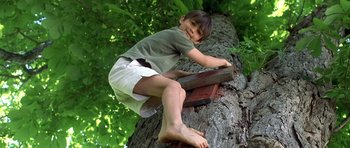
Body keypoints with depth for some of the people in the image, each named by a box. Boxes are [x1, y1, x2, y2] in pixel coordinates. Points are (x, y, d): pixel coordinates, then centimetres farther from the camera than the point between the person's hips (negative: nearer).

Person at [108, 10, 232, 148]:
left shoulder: (168, 35, 29)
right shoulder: (177, 34, 2)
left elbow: (158, 72, 31)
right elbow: (204, 61, 4)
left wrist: (186, 74, 29)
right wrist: (224, 61, 22)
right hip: (127, 69, -9)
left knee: (180, 93, -3)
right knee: (173, 86, -30)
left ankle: (167, 130, -30)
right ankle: (175, 126, -60)